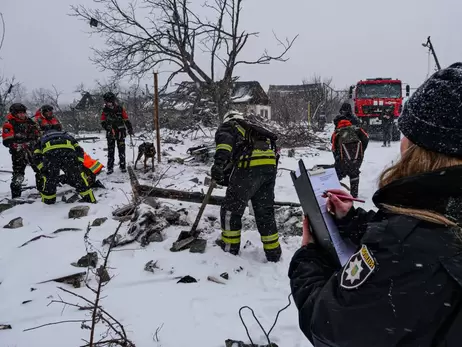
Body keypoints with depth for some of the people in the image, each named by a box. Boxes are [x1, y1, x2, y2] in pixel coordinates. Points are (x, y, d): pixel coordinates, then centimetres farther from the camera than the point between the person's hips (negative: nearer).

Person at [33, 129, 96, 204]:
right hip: (68, 149, 1)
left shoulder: (42, 139, 43)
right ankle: (89, 198, 14)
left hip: (49, 152, 0)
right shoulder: (67, 136, 45)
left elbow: (37, 157, 25)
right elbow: (79, 150, 28)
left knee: (49, 178, 18)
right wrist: (79, 165, 25)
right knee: (77, 176, 11)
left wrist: (43, 170, 25)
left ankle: (48, 200, 27)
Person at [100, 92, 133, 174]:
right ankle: (110, 168, 7)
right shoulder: (105, 110, 0)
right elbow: (103, 122, 3)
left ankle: (122, 166, 10)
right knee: (110, 151, 4)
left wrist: (130, 129, -11)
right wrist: (107, 127, -17)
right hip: (110, 134, 1)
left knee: (121, 150, 3)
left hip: (120, 133, -1)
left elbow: (126, 120, -1)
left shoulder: (120, 109, -5)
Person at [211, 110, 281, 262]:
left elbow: (225, 139, -9)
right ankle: (273, 252, 25)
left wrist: (219, 161, -25)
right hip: (270, 166, 7)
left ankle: (230, 246, 22)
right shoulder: (253, 129, 37)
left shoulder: (228, 126, 17)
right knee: (265, 211, 18)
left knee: (231, 208, 10)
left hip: (250, 166, -7)